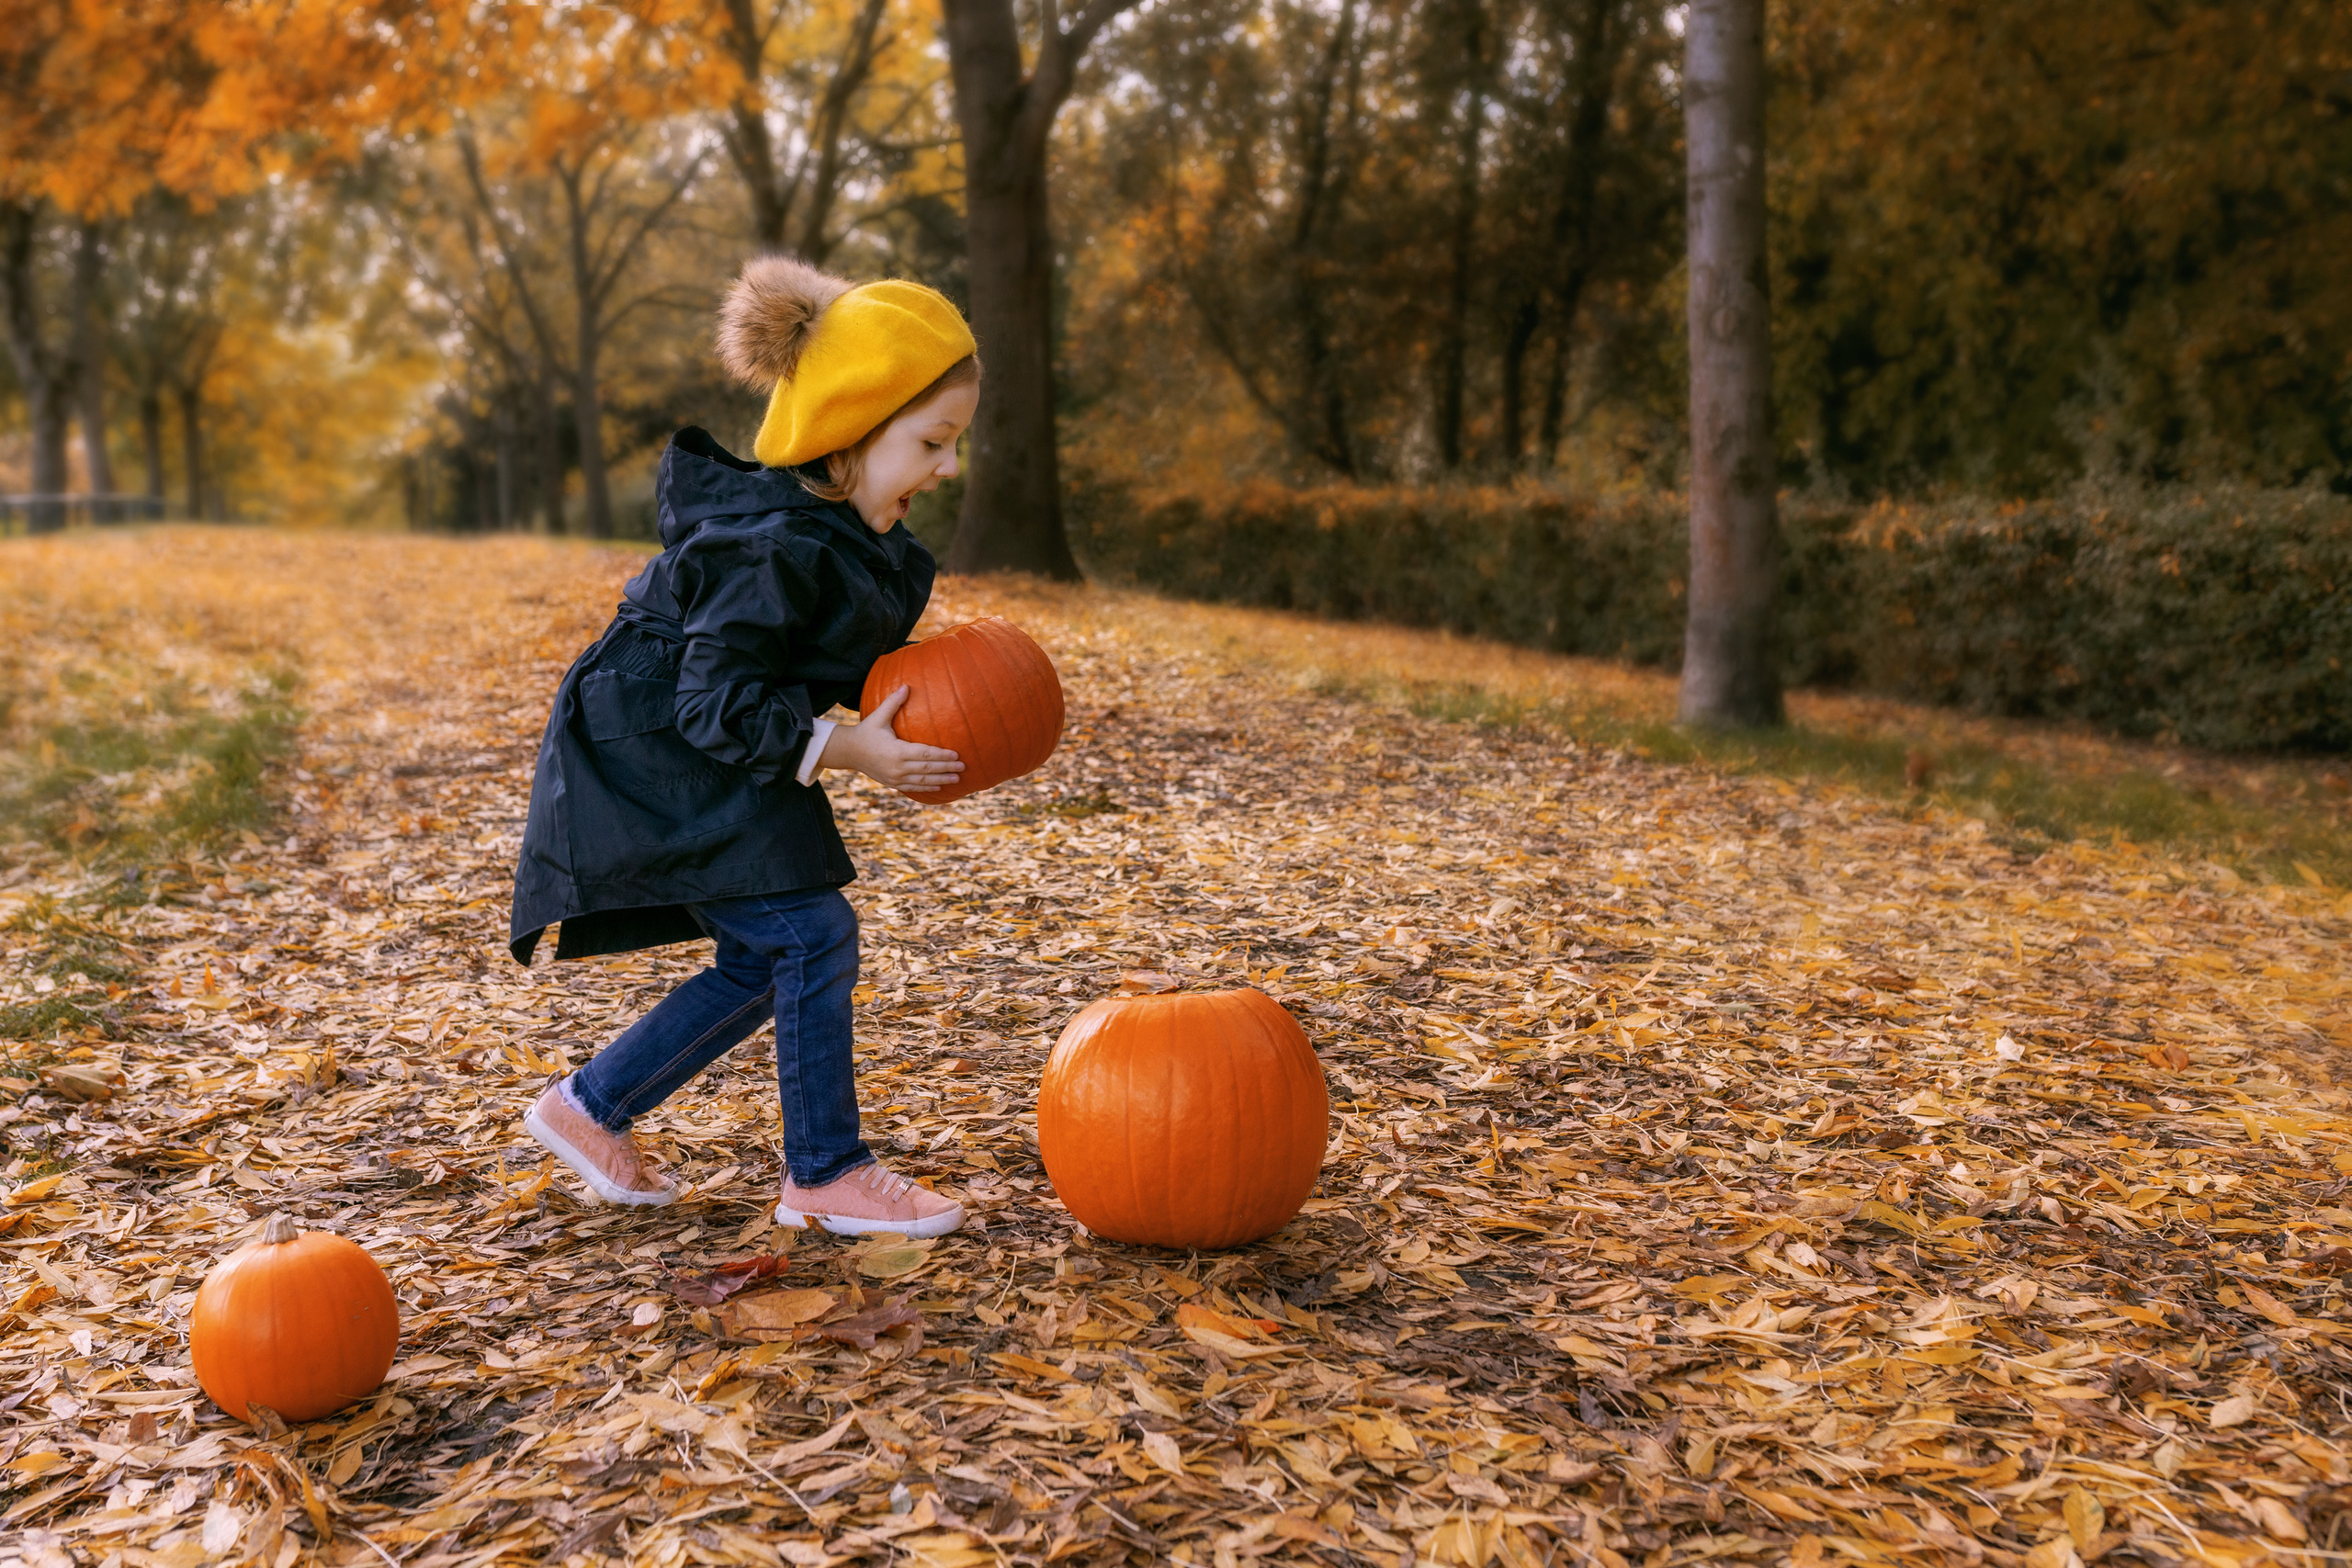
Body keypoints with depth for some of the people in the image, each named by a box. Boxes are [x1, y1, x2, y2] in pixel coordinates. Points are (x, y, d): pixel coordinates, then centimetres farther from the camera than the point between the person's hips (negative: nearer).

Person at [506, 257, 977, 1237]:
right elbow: (717, 702, -27)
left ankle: (590, 1109, 26)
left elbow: (814, 664, 14)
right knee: (812, 936, -13)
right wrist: (846, 747, -28)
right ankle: (824, 1175, 1)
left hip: (709, 767, 10)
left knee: (760, 963, 12)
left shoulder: (835, 528, 3)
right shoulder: (773, 550, -27)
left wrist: (906, 701, -2)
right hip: (658, 761, -10)